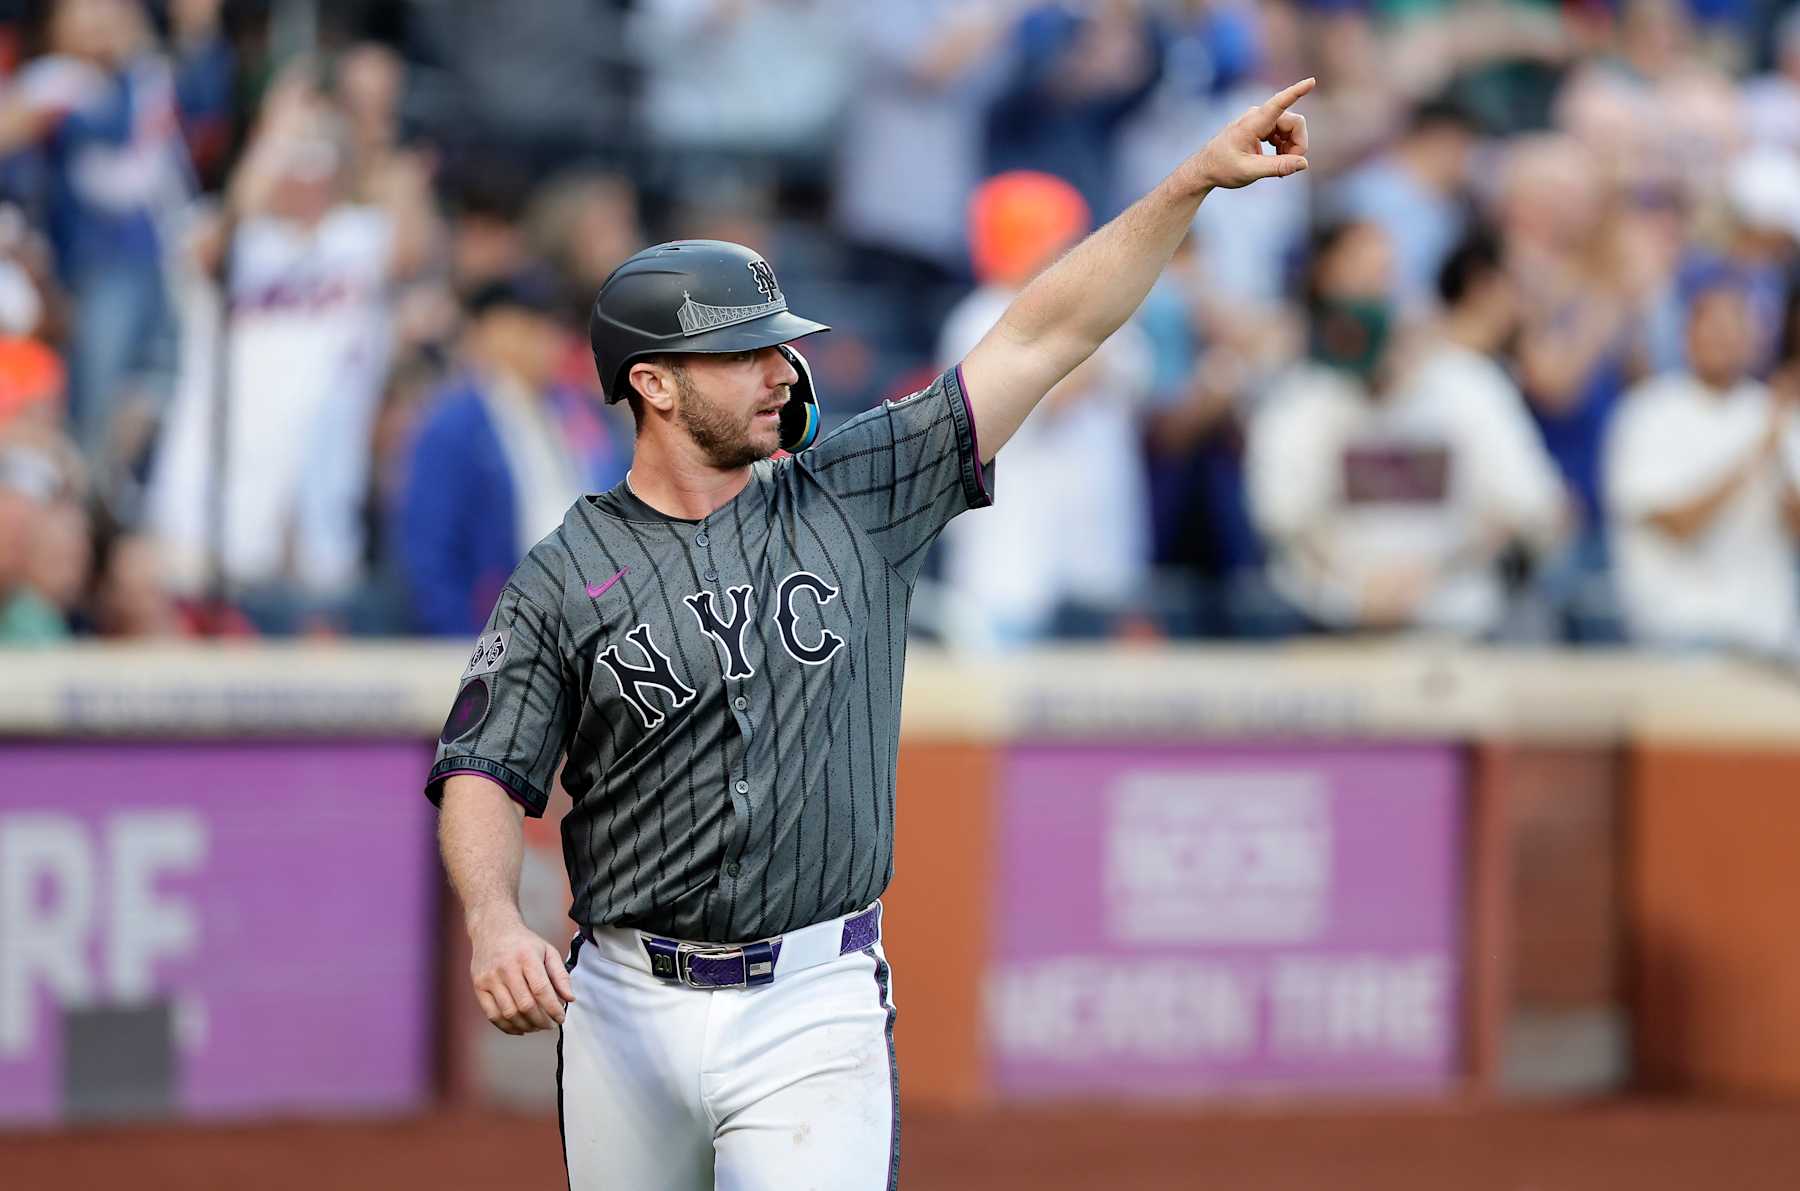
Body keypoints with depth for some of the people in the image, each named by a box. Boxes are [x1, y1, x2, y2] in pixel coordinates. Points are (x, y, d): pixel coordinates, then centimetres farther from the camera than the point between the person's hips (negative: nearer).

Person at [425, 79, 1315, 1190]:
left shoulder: (854, 500, 4)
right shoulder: (564, 577, 0)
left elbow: (1041, 339, 2)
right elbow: (485, 773, -4)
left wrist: (1195, 181, -3)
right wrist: (495, 921, -24)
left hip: (814, 1013, 0)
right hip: (628, 1008, 0)